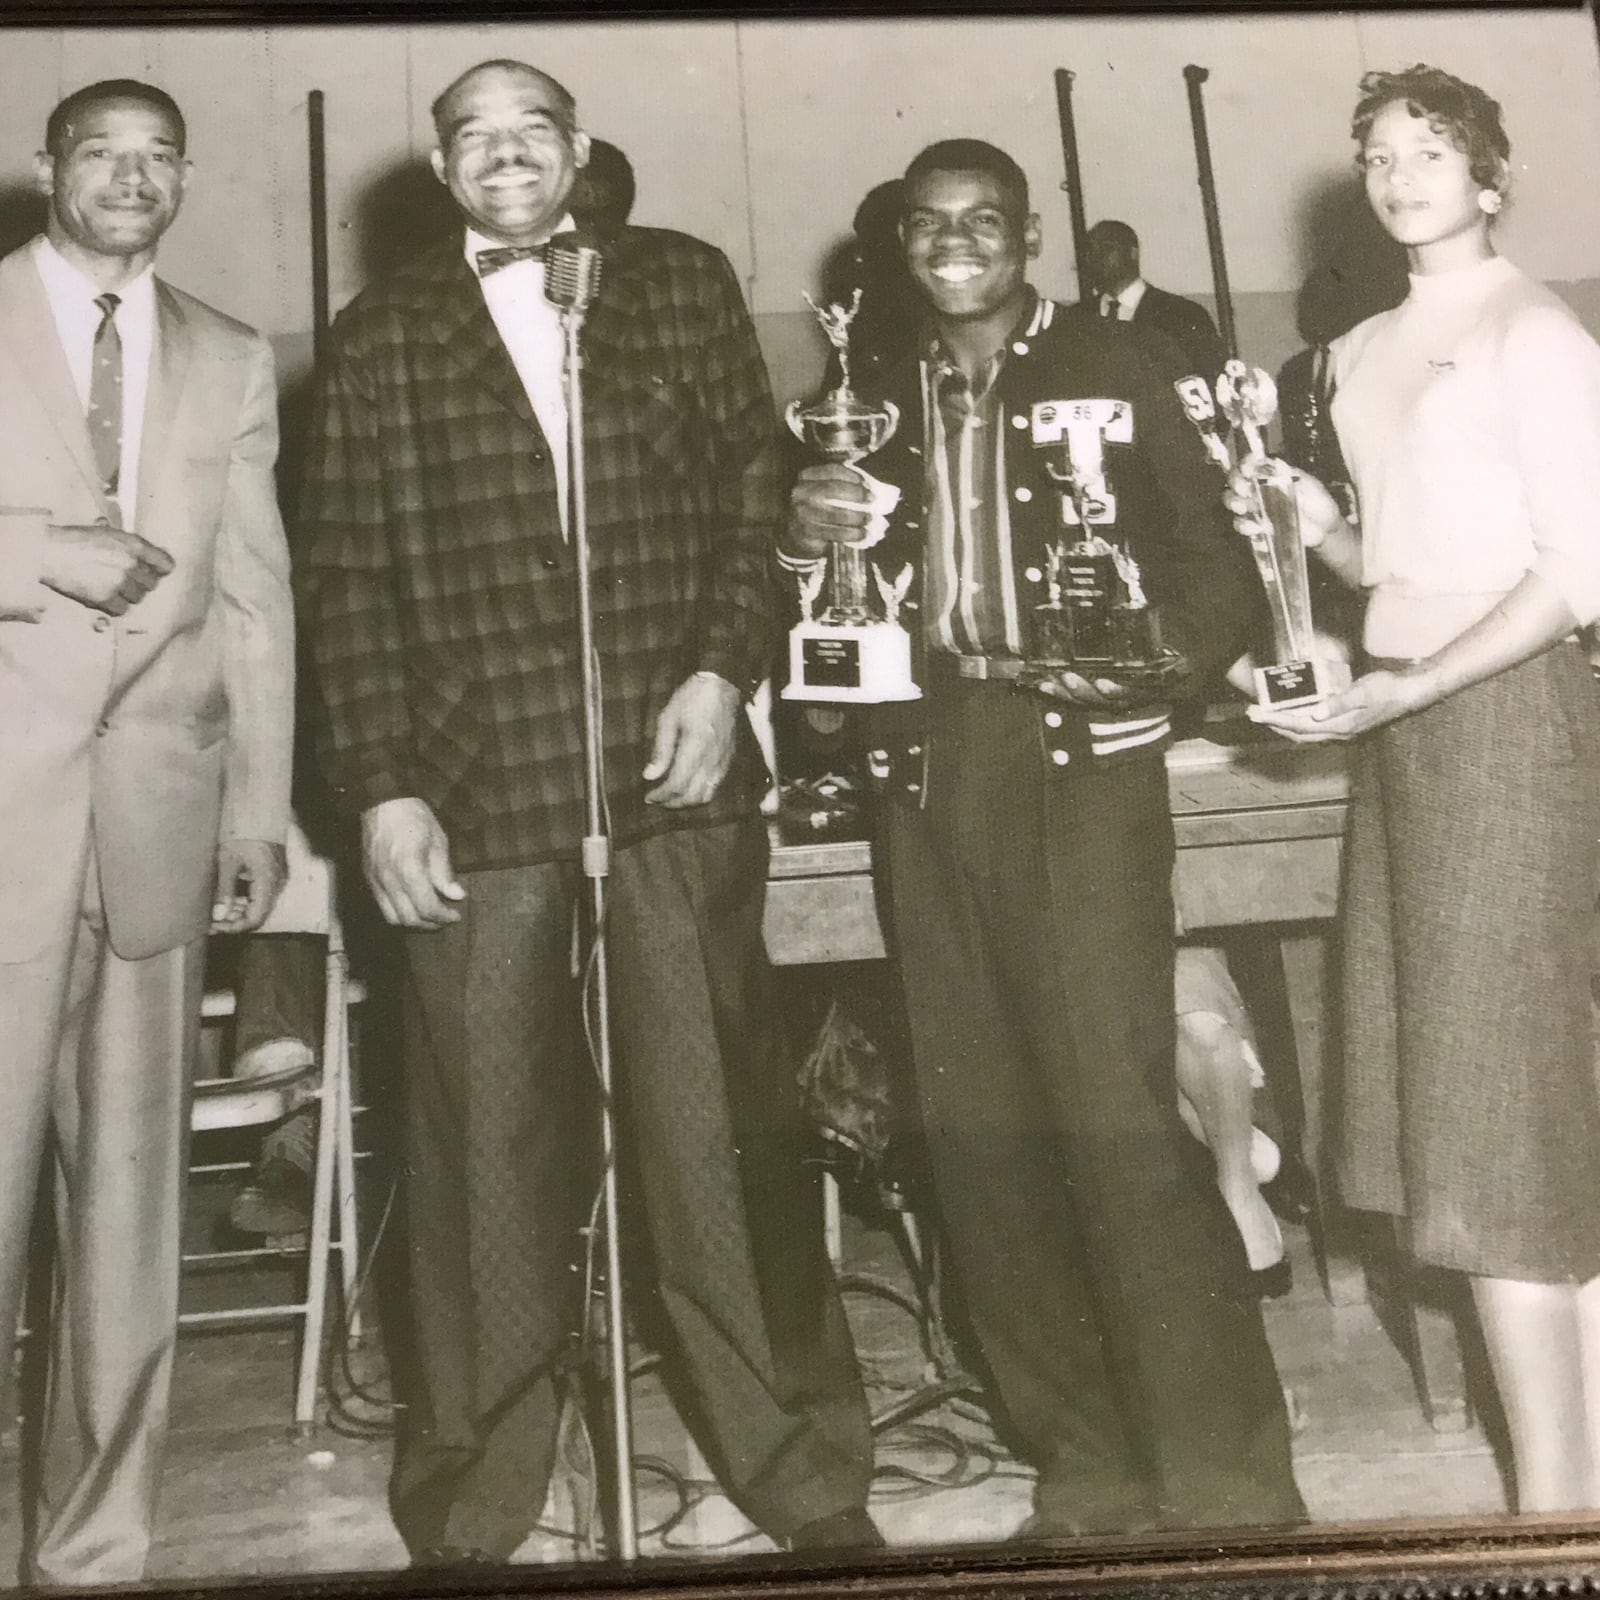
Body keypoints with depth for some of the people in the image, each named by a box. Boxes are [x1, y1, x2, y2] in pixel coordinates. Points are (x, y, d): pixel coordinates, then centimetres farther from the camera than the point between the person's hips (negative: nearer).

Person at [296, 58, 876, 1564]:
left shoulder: (684, 285, 13)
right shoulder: (383, 335, 11)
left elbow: (756, 492, 10)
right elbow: (347, 578, 6)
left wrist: (724, 667, -5)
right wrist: (381, 787, -2)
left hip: (678, 773, 0)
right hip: (470, 798, 0)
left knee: (723, 1129, 4)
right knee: (484, 1151, 5)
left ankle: (803, 1472, 20)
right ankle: (469, 1505, 22)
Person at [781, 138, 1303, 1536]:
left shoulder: (1122, 370, 5)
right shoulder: (879, 404, 16)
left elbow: (1223, 564, -2)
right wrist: (812, 540, -5)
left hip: (1079, 760, -4)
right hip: (930, 775, 5)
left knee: (1114, 1111, -12)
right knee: (975, 1124, 5)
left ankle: (1224, 1480, 4)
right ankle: (1087, 1467, 19)